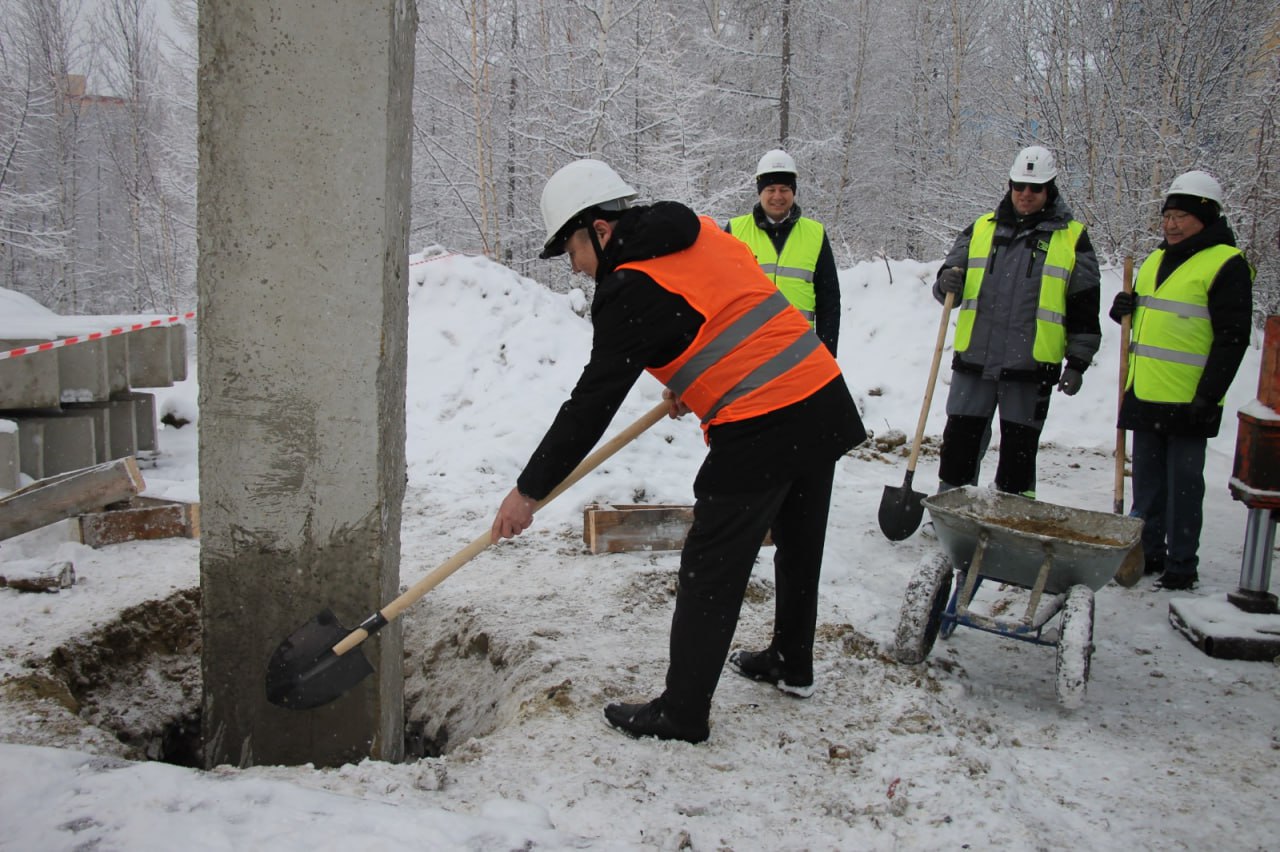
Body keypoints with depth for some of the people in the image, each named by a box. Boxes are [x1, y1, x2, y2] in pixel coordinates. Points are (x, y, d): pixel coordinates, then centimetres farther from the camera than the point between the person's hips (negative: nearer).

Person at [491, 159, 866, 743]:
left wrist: (529, 491, -5)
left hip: (759, 433, -9)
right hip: (827, 406, 9)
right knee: (799, 547, 24)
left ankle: (682, 713, 16)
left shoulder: (631, 290, -12)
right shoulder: (704, 234, 11)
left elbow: (591, 406, -12)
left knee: (710, 574, 3)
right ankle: (791, 663, 43)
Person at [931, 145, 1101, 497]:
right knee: (959, 443, 5)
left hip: (1030, 365, -2)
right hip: (973, 359, 2)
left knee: (1019, 450, 7)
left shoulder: (1072, 237, 4)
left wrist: (1077, 362, 1)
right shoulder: (981, 228, 11)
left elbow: (1085, 307, 5)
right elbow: (950, 280, 14)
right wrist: (947, 282, -10)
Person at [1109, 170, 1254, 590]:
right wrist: (1126, 310, 4)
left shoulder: (1226, 264, -8)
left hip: (1188, 401, -7)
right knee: (1147, 480, 14)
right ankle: (1148, 552, 26)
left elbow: (1232, 338, -12)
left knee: (1183, 484, 0)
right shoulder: (1155, 261, 15)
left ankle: (1182, 564, 11)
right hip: (1145, 396, 7)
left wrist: (1208, 396, -17)